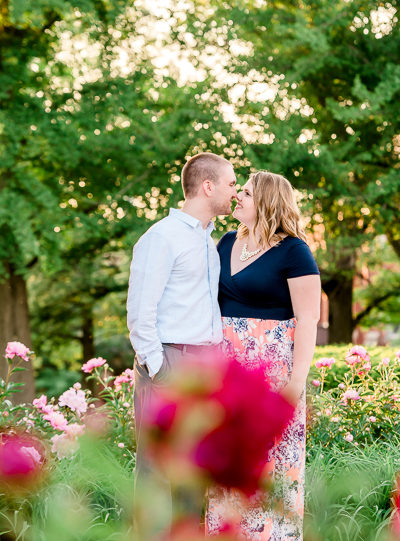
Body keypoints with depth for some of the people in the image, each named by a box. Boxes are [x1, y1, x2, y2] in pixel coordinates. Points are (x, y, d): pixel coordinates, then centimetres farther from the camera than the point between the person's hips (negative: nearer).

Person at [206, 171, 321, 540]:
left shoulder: (293, 251, -8)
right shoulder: (228, 243, 12)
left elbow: (308, 318, -11)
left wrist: (298, 377, -17)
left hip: (272, 365, -6)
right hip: (226, 365, 6)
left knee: (271, 456, -2)